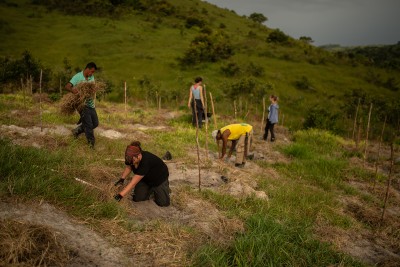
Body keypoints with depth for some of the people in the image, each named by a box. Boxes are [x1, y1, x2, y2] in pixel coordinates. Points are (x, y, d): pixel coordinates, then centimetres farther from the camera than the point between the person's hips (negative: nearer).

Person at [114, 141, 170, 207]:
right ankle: (150, 189, 17)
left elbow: (133, 183, -43)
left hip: (159, 177, -6)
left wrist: (120, 195, -45)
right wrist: (122, 179, -16)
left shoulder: (146, 161, -43)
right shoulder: (131, 158, -24)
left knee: (163, 203, -13)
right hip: (145, 178, 6)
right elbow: (128, 167, 0)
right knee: (137, 198, -11)